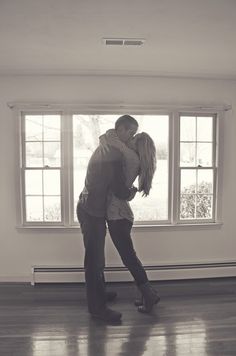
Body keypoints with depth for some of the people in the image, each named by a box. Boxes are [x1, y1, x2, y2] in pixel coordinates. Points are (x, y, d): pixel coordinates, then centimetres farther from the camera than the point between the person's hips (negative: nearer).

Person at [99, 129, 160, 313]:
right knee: (129, 256, 16)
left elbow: (111, 136, -22)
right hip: (119, 214, 9)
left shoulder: (132, 158, -15)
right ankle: (149, 294, 27)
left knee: (129, 257, 2)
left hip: (118, 215, -9)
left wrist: (104, 139, -2)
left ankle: (149, 295, 16)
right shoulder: (131, 161, 11)